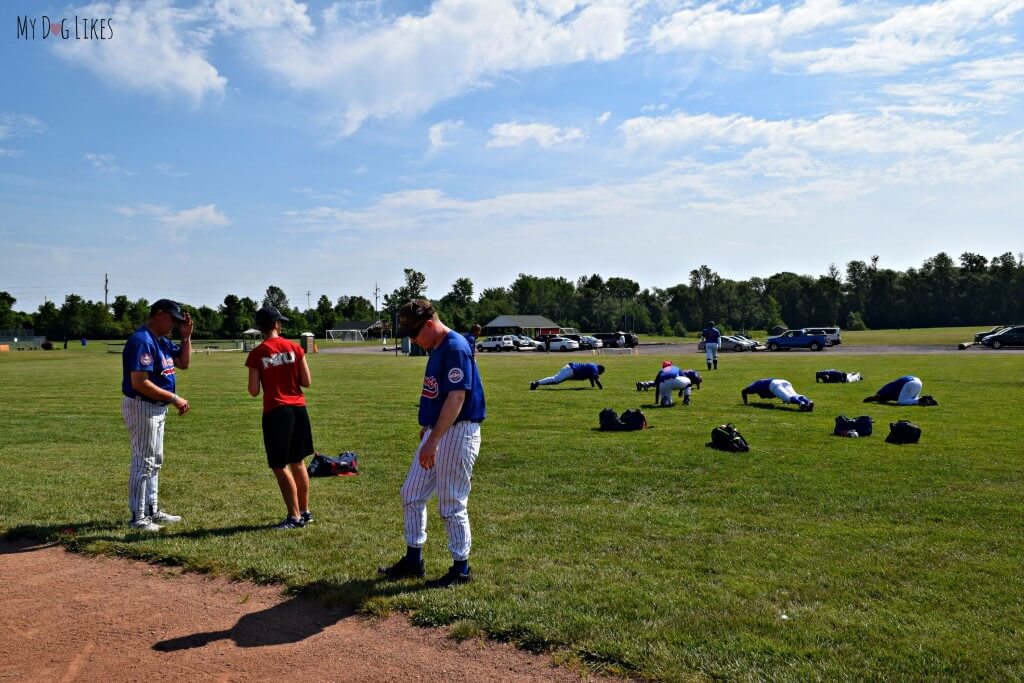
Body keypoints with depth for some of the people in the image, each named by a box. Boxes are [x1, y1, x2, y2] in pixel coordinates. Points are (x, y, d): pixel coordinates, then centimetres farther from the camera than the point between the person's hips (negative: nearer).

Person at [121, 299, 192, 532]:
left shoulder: (162, 341, 10)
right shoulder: (142, 341, -21)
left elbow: (183, 363, 17)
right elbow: (139, 383, -28)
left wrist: (186, 336, 4)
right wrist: (174, 398, -25)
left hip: (157, 408, 10)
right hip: (142, 407, -10)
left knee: (155, 461, 18)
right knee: (143, 462, -2)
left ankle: (152, 510, 29)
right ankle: (138, 518, 8)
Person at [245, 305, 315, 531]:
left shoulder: (256, 354, -6)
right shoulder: (294, 347, 0)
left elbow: (254, 392, -6)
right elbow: (307, 382, 0)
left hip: (275, 412, -4)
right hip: (298, 408, 4)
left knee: (280, 467, 5)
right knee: (298, 462, 17)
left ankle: (295, 516, 7)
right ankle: (305, 511, 24)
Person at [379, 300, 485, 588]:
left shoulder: (455, 348, -20)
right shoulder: (436, 348, 11)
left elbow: (456, 398, -26)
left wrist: (433, 441, -27)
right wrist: (428, 426, 21)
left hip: (457, 434, -10)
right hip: (436, 432, 10)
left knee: (451, 505, 0)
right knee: (411, 494, 15)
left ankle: (461, 568, 16)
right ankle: (413, 560, 27)